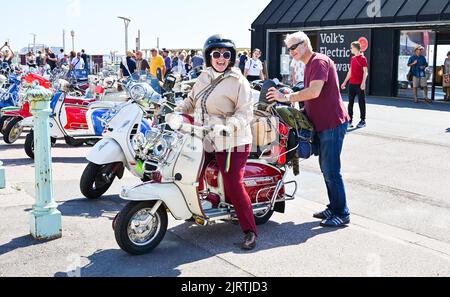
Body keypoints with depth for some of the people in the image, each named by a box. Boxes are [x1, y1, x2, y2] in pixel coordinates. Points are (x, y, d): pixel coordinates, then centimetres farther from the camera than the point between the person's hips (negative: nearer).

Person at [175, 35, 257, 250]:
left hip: (230, 142, -7)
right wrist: (175, 111, 6)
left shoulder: (238, 81, -8)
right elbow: (192, 100, 23)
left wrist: (227, 125, -30)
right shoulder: (204, 76, 13)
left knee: (233, 185, -13)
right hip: (203, 141, 7)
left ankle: (250, 231, 0)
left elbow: (245, 112, -13)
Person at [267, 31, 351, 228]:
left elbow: (314, 92, -27)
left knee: (331, 171, -8)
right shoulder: (309, 65, 19)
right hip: (322, 124, 10)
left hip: (332, 123, -10)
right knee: (326, 168, 15)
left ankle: (342, 214, 2)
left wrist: (287, 97, -22)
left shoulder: (319, 61, -13)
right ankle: (334, 208, 25)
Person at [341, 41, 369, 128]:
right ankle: (350, 120, 13)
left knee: (361, 102, 0)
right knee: (350, 102, 7)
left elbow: (365, 72, -11)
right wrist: (345, 82, 19)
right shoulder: (353, 58, 15)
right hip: (351, 84, 7)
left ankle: (363, 121, 6)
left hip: (359, 85, -7)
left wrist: (363, 83, -21)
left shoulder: (363, 58, -6)